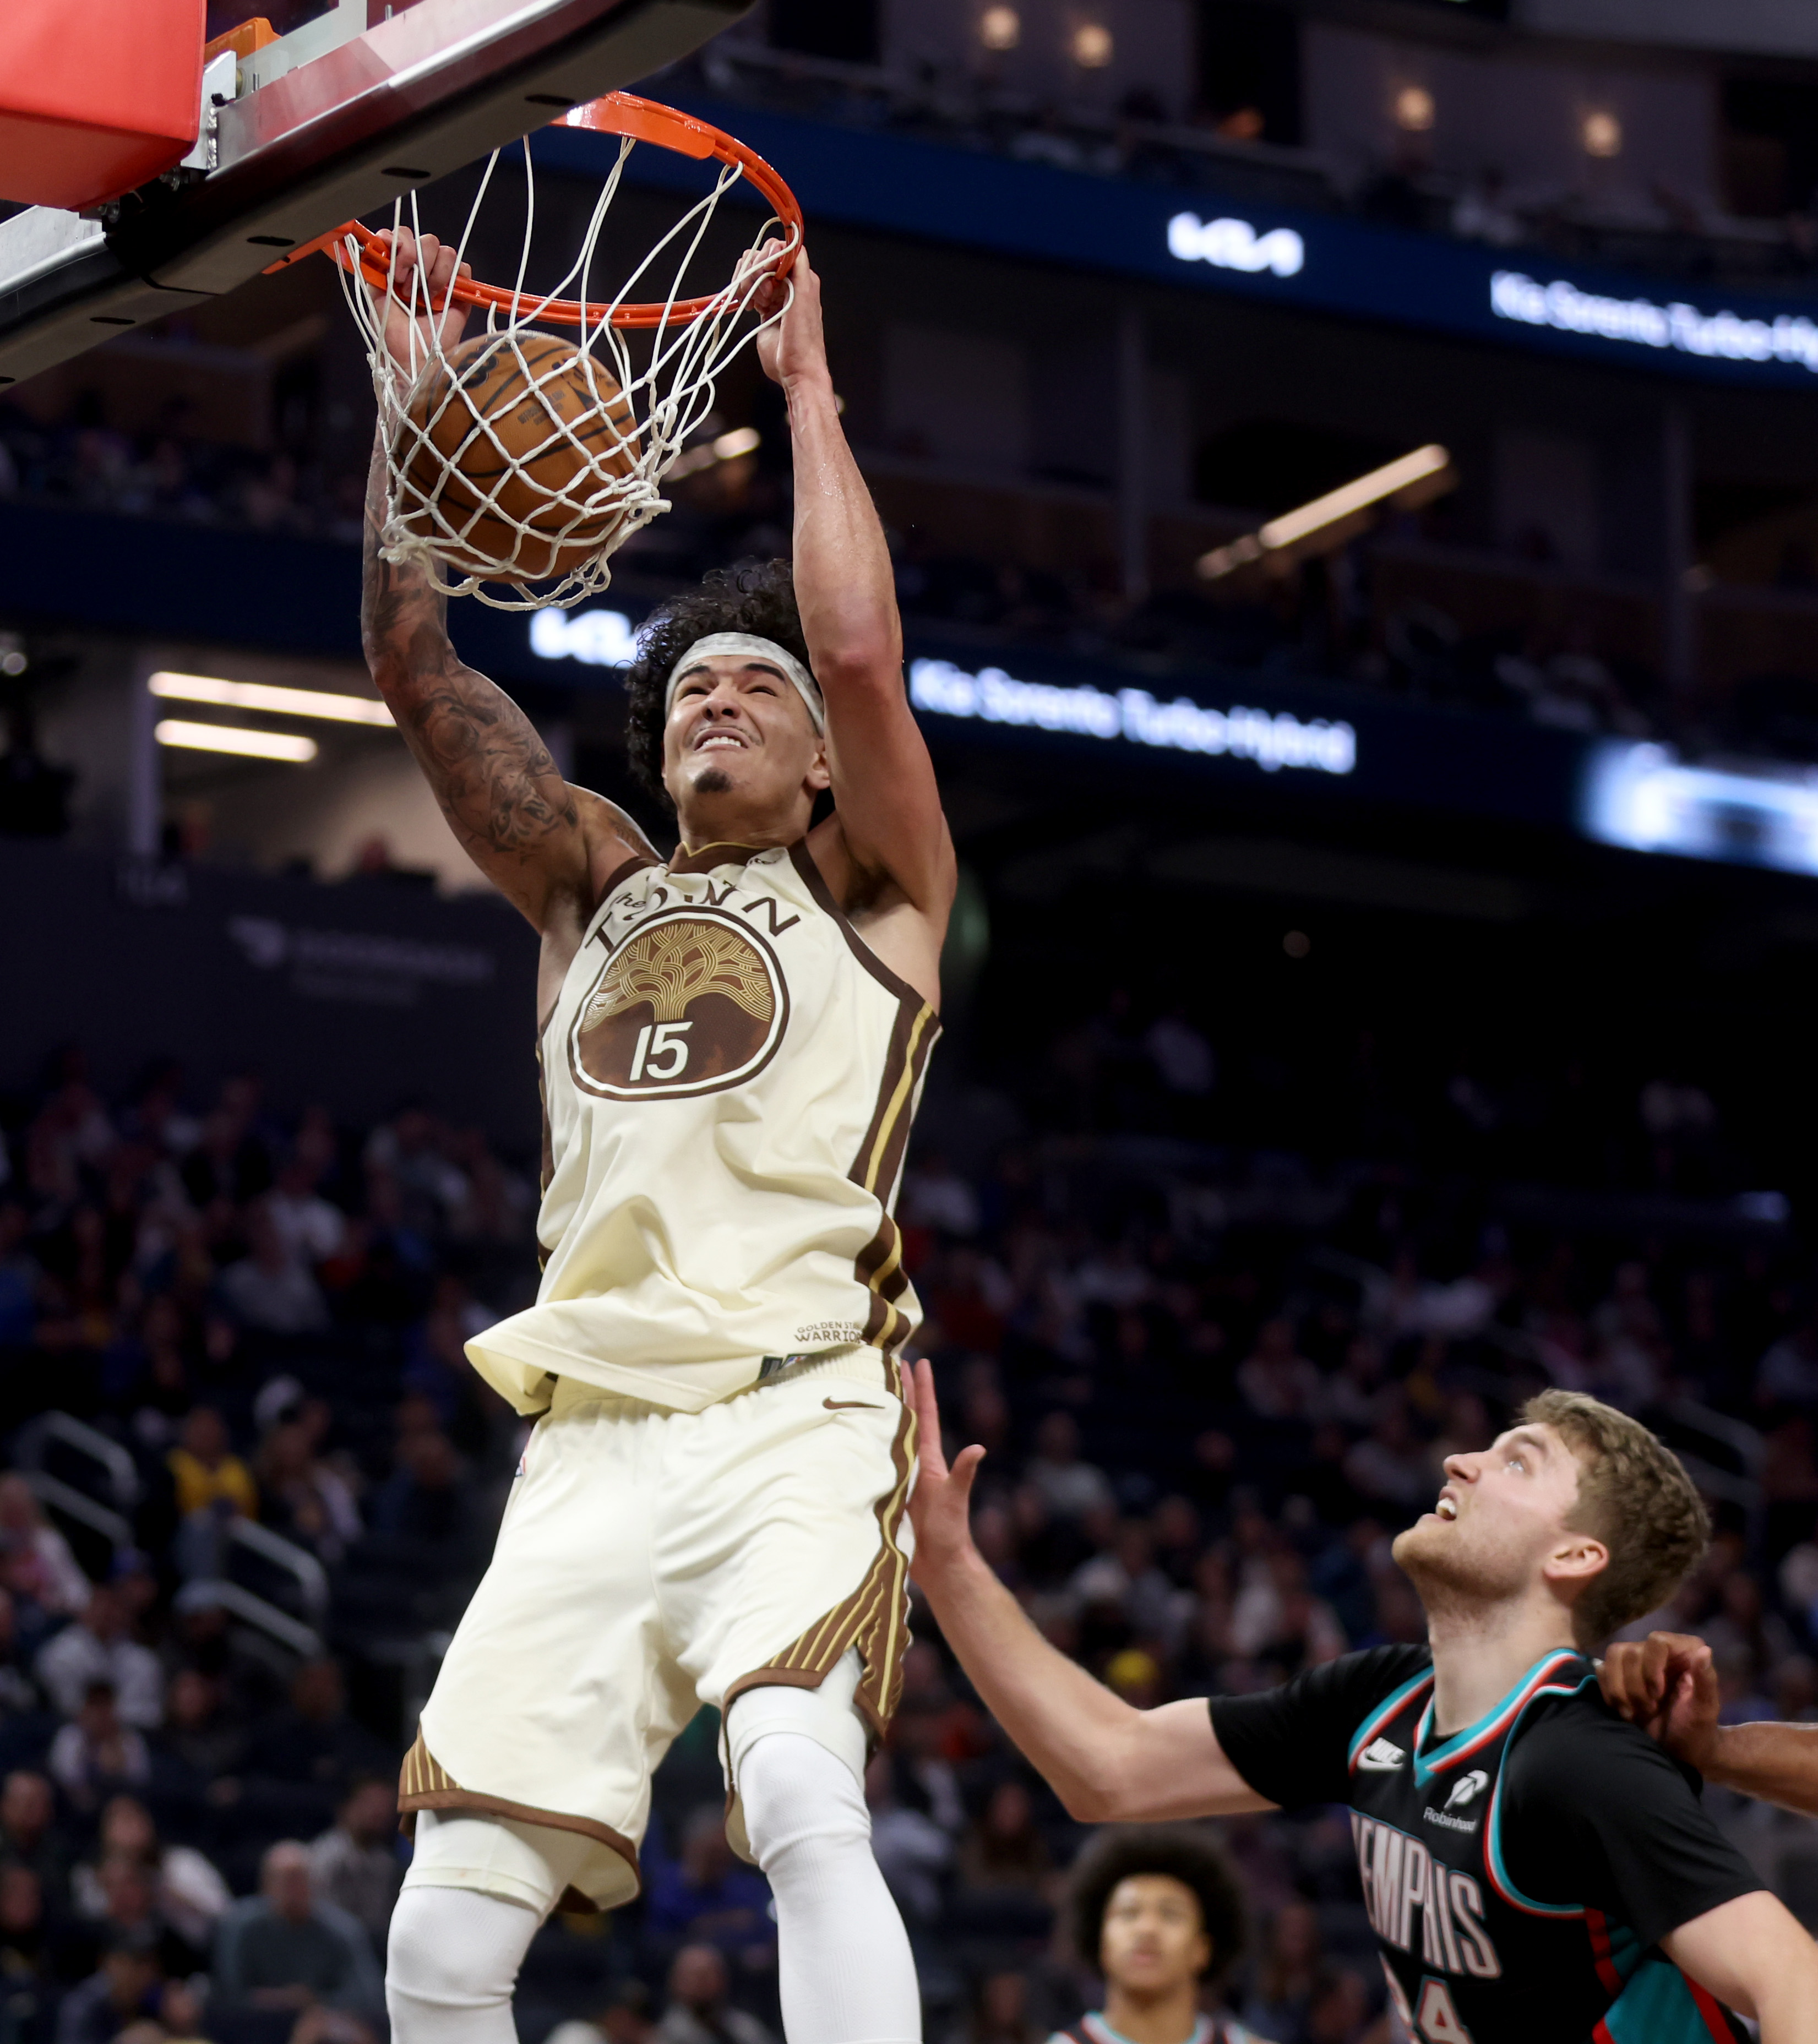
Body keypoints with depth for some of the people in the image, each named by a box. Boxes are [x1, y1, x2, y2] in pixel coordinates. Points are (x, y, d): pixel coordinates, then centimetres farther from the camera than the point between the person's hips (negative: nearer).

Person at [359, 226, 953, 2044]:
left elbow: (861, 651, -4)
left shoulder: (868, 897, 14)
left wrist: (806, 386, 6)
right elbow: (416, 668, 15)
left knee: (804, 1797, -32)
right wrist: (414, 392, 8)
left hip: (793, 1417, -4)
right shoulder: (594, 891, 24)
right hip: (590, 1437, 4)